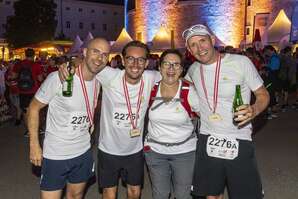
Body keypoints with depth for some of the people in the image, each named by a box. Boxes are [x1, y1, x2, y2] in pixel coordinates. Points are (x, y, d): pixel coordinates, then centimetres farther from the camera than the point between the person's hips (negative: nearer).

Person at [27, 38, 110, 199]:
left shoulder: (99, 81, -2)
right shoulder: (58, 78, -21)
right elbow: (34, 108, -10)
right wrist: (34, 145, -10)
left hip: (84, 152, 5)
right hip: (55, 155, -5)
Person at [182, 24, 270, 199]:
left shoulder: (241, 62, -10)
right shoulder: (193, 70, 4)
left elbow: (263, 94, -3)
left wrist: (254, 110, -23)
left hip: (239, 142, -3)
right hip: (207, 141, 4)